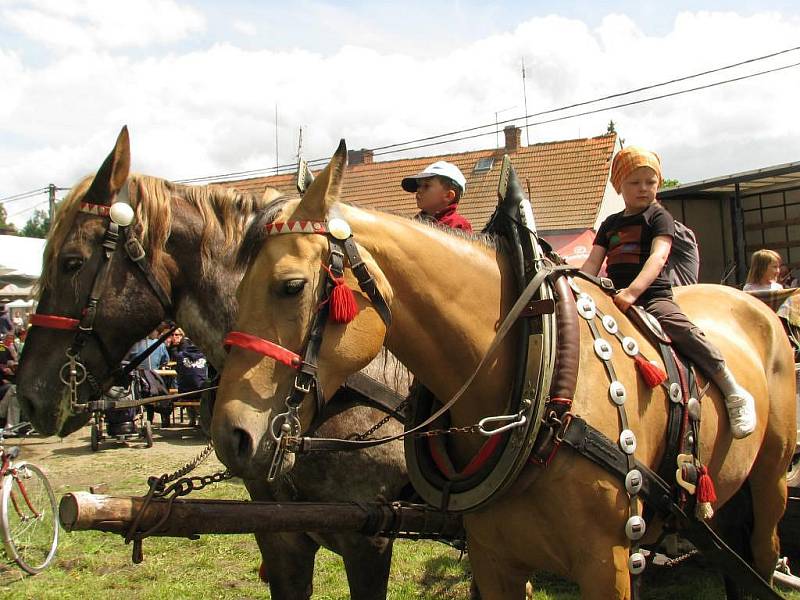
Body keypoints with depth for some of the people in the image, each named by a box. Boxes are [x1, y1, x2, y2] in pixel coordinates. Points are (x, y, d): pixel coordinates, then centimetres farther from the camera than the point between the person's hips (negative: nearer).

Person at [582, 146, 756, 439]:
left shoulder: (659, 216, 4)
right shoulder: (610, 224, 20)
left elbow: (658, 257, -14)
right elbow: (593, 263, 12)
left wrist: (632, 291, -30)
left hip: (652, 295, -5)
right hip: (615, 298, 6)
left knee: (683, 331, -27)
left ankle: (735, 395, -17)